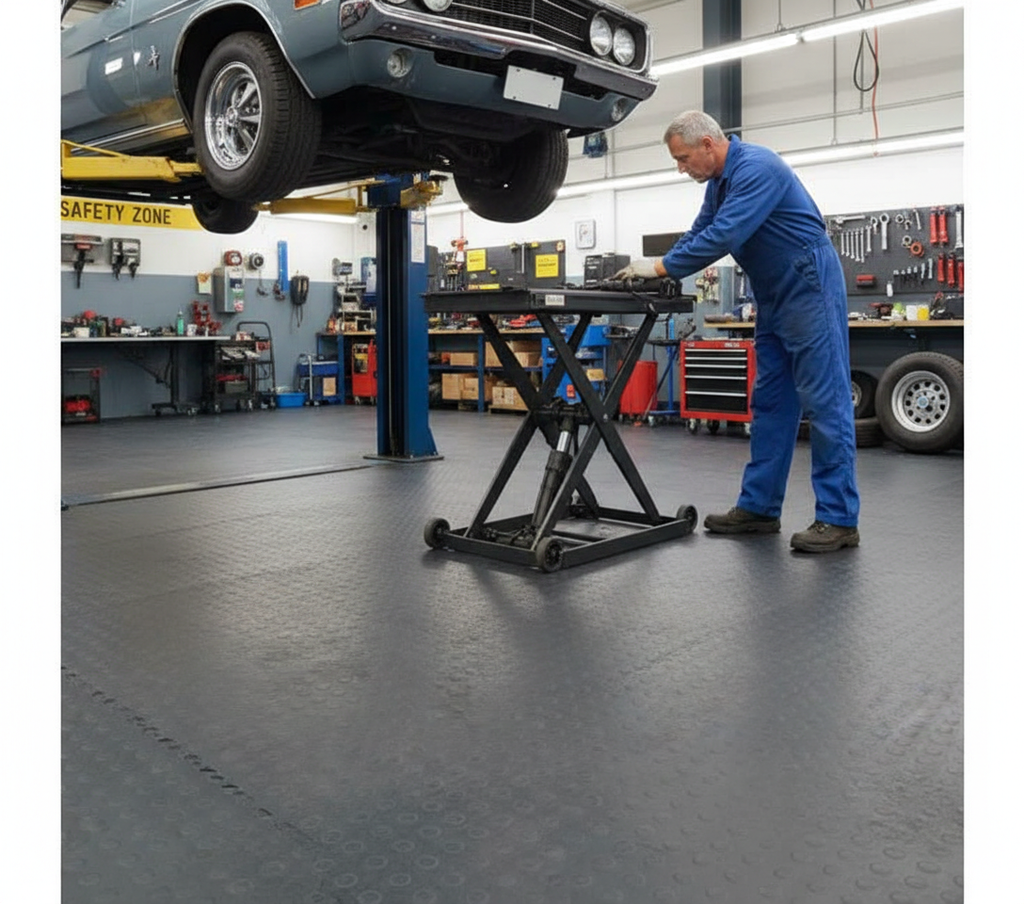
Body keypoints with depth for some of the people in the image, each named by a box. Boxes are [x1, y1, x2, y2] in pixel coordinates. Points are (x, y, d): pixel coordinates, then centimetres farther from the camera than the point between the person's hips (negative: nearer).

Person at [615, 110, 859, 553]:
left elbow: (723, 236, -27)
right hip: (773, 297, 10)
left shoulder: (756, 168, -19)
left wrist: (663, 266, -21)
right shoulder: (719, 182, 12)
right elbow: (698, 234, 15)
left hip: (809, 289, -10)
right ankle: (759, 507, 14)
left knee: (825, 401, -8)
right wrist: (653, 269, 1)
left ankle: (838, 519, -5)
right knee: (770, 403, 9)